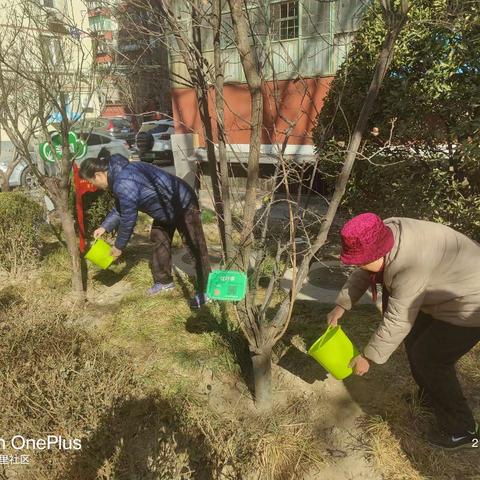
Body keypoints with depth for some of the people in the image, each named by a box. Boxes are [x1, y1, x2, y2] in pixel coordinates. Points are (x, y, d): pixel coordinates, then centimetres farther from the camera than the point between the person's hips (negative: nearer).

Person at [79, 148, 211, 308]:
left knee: (196, 247, -5)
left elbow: (128, 219, -22)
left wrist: (119, 246, -7)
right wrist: (104, 226, 11)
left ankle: (204, 290, 2)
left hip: (183, 204, -11)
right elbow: (120, 208, 16)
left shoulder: (124, 184, -30)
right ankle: (164, 280, 32)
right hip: (166, 208, 11)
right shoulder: (119, 173, 3)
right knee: (159, 241, 18)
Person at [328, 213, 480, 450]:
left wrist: (368, 357, -19)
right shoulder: (385, 234, -9)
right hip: (444, 295, 9)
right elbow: (362, 274, 4)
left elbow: (398, 320, -29)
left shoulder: (409, 264, -35)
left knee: (429, 359, -3)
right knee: (415, 342, 16)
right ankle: (429, 398, 36)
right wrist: (341, 306, 2)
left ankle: (461, 431, 14)